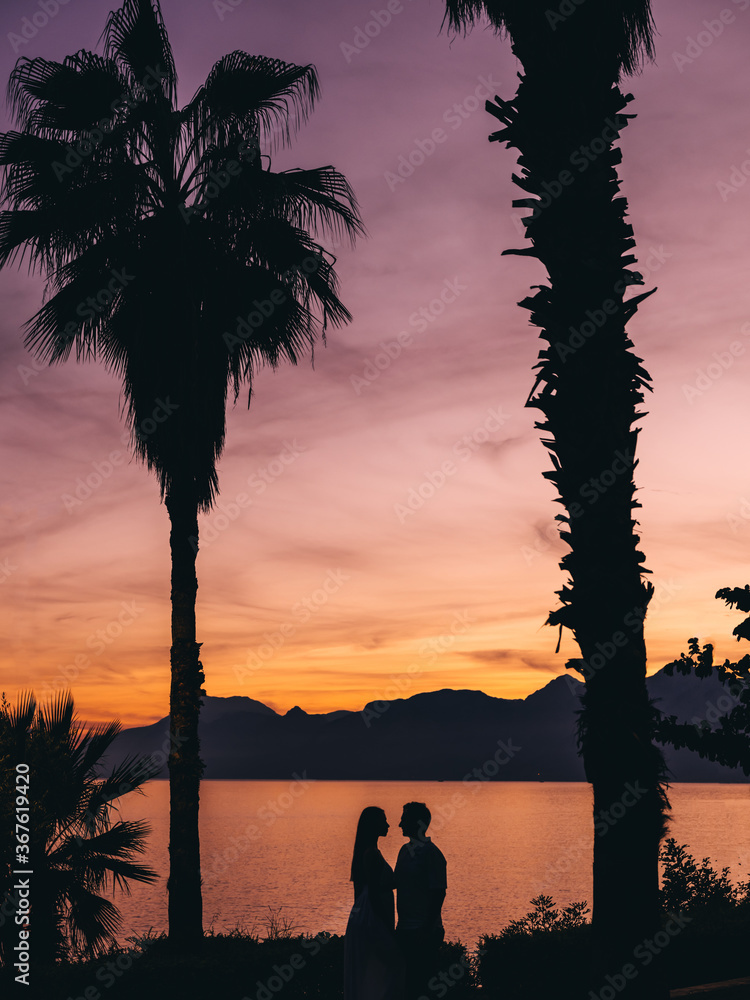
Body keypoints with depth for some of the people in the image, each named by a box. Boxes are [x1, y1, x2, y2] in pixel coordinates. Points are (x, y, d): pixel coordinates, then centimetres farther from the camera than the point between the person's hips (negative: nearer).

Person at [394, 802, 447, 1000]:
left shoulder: (432, 854, -14)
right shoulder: (405, 850, 12)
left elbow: (438, 893, -18)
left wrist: (428, 929, -20)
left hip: (424, 932, -8)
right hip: (405, 929, 8)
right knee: (408, 984, 12)